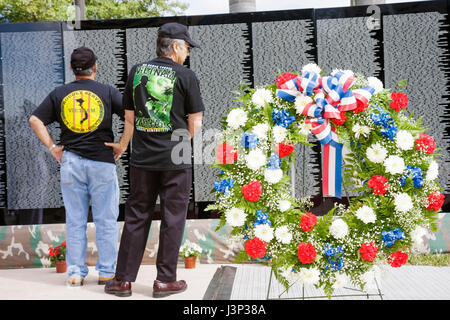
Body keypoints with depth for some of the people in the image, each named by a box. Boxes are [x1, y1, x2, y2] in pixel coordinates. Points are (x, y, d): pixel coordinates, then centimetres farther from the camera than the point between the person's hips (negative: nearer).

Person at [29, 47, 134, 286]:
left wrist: (52, 147, 5)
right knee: (106, 220, 6)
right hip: (102, 161, -2)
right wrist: (122, 145, -5)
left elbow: (35, 120, 4)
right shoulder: (108, 92, -1)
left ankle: (75, 273, 13)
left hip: (70, 162, 2)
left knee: (75, 221, 9)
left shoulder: (59, 94, 6)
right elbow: (131, 115, -11)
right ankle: (106, 272, 10)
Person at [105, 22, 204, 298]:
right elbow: (195, 123, -5)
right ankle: (165, 280, 12)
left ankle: (124, 279, 15)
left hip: (142, 158, 4)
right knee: (172, 218, 6)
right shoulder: (186, 76, -7)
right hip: (175, 161, -4)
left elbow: (129, 115, 11)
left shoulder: (137, 71, 6)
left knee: (136, 217, 11)